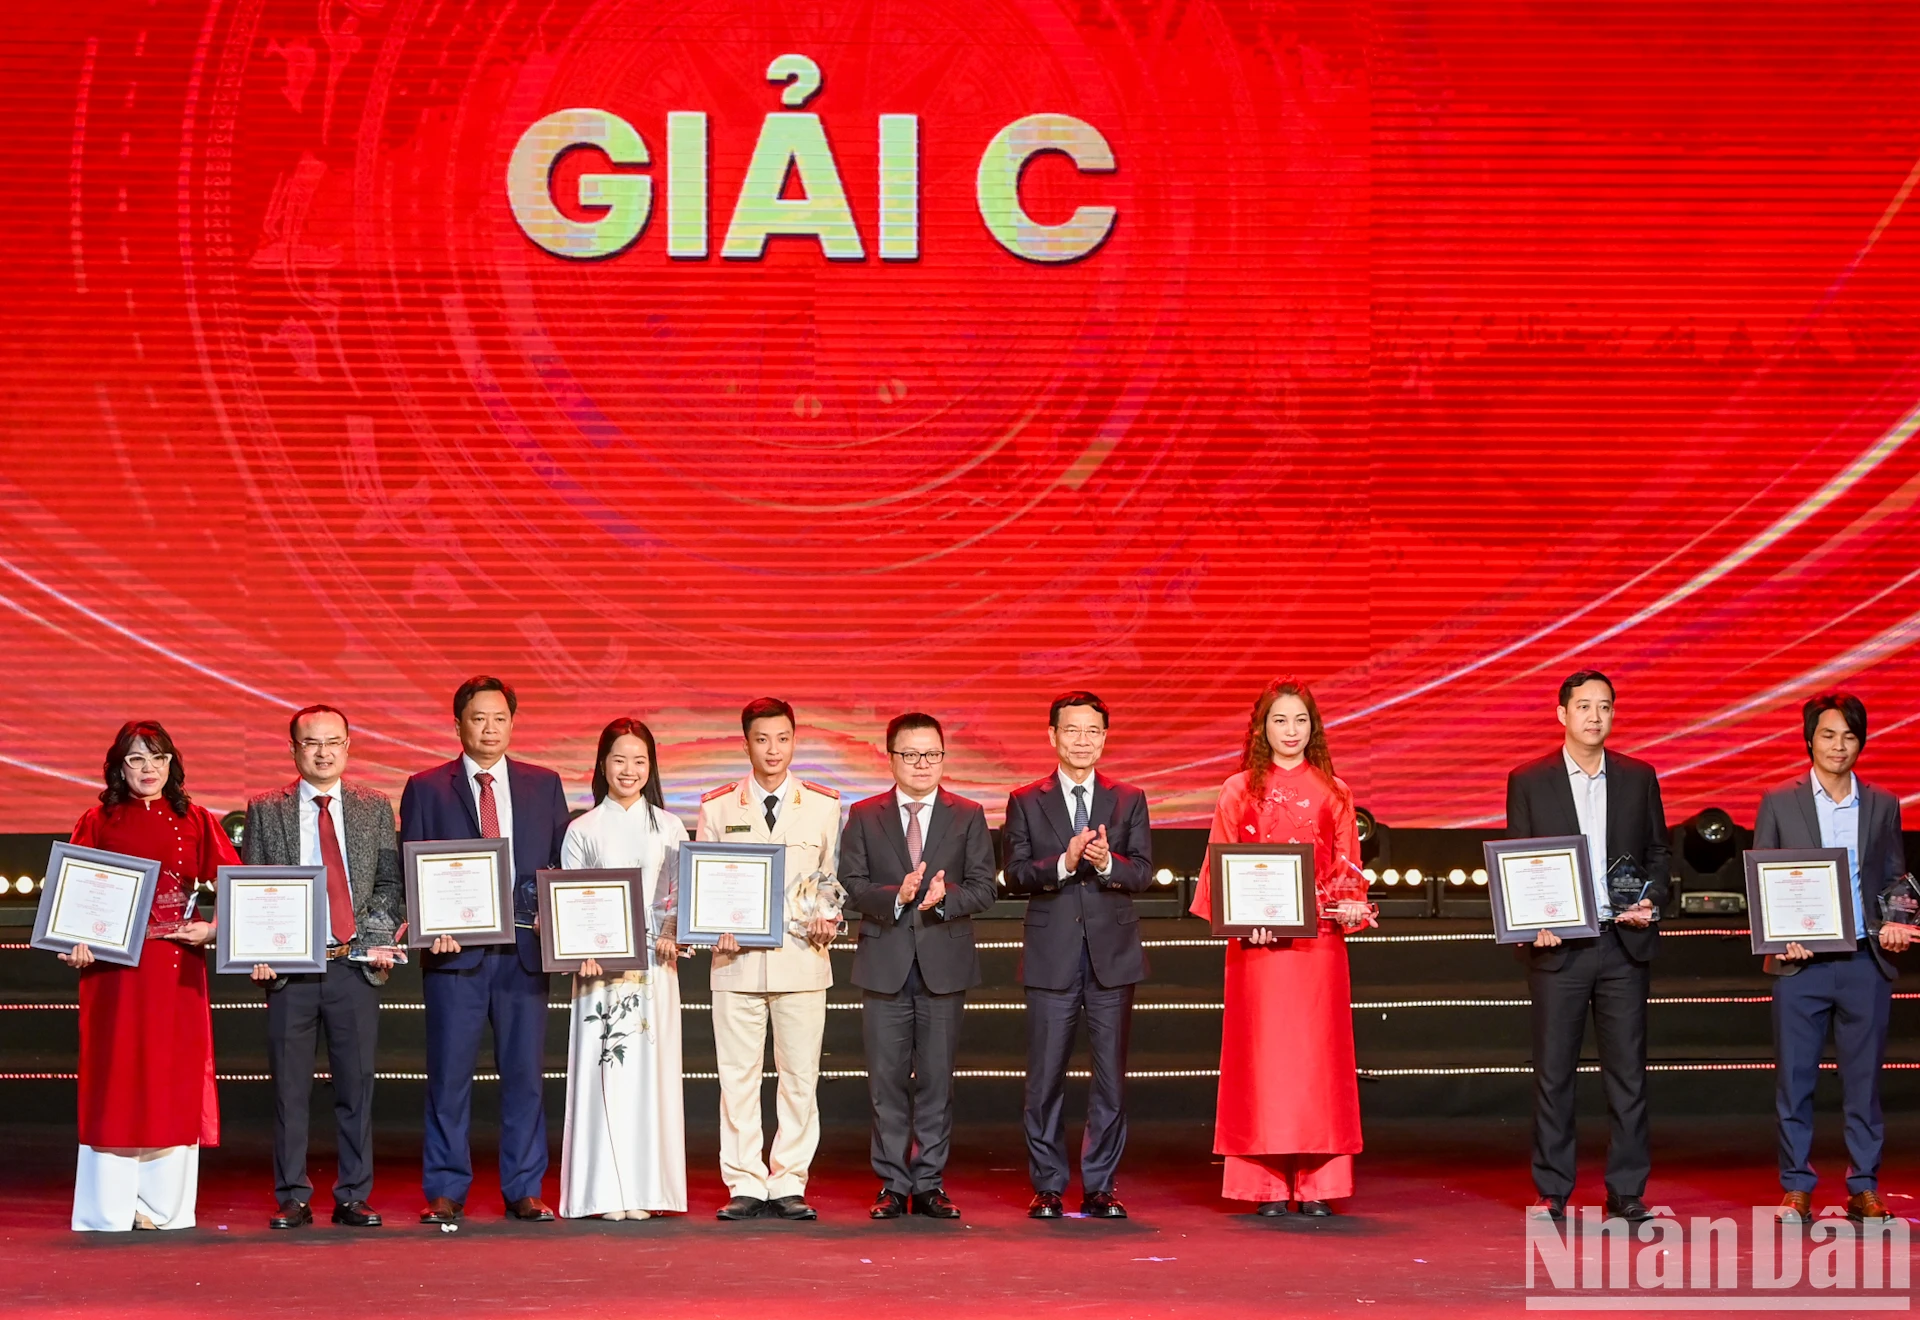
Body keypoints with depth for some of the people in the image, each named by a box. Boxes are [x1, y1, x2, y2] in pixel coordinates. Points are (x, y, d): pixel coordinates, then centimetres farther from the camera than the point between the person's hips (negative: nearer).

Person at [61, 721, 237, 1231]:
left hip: (178, 967, 2)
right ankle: (109, 1209, 4)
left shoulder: (195, 821, 9)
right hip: (115, 965, -2)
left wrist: (214, 929, -10)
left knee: (174, 1081, 2)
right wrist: (77, 943, -16)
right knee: (116, 1079, -1)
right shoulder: (98, 822, 5)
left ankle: (165, 1207, 9)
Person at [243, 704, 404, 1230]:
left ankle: (353, 1197, 10)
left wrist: (378, 937, -7)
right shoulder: (265, 811, 8)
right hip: (290, 967, -1)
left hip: (355, 965, 1)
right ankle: (293, 1198, 9)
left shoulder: (376, 808, 11)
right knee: (290, 1088, 2)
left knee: (356, 1084, 3)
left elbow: (391, 882, 9)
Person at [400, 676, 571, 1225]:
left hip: (524, 950, 2)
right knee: (449, 1074, 0)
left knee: (524, 1072, 4)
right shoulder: (426, 789, 7)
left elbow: (565, 865, 12)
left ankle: (524, 1190, 11)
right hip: (455, 950, -2)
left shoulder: (544, 786, 13)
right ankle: (446, 1191, 7)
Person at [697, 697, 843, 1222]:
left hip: (801, 958, 0)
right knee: (737, 1077, 0)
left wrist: (830, 919, -7)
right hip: (737, 961, 0)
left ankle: (789, 1186, 8)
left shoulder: (823, 805, 9)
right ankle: (745, 1186, 7)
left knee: (800, 1076, 1)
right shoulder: (717, 807, 8)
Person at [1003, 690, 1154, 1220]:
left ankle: (1100, 1186, 11)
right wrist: (1064, 863, -19)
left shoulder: (1129, 801, 10)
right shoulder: (1026, 802, 7)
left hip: (1113, 952, 1)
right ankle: (1047, 1187, 10)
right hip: (1052, 954, -1)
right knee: (1046, 1077, 1)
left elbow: (1144, 873, 1)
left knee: (1111, 1074, 3)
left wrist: (1107, 862, -18)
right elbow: (1015, 875, -2)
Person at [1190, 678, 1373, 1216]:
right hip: (1258, 943, -1)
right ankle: (1268, 1186, 0)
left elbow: (1348, 867, 11)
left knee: (1317, 1051, -1)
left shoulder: (1334, 793, 11)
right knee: (1263, 1053, -3)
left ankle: (1317, 1183, 2)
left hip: (1319, 941, 1)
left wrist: (1349, 906, -8)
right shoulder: (1239, 792, 8)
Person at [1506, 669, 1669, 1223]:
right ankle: (1551, 1192, 9)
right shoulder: (1528, 782, 3)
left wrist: (1651, 900, -5)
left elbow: (1657, 853, 13)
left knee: (1628, 1069, 2)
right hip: (1558, 946, -2)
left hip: (1624, 944, 2)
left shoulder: (1639, 778, 9)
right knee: (1554, 1070, 2)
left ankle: (1626, 1191, 9)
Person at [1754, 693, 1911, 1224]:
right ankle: (1796, 1187, 9)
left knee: (1864, 1079, 4)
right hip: (1800, 962, -1)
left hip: (1865, 961, 1)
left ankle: (1864, 1187, 12)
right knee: (1794, 1078, 1)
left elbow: (1895, 880, 14)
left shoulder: (1883, 805, 11)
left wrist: (1897, 924, -6)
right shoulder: (1779, 803, 5)